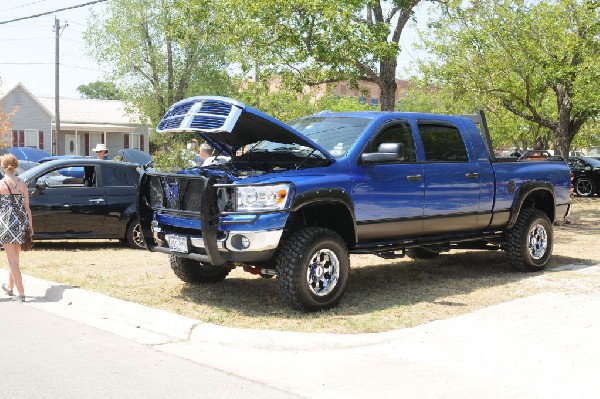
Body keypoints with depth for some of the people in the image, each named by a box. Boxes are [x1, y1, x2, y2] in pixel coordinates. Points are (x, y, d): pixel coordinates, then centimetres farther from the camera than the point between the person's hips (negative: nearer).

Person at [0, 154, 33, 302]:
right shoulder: (22, 184, 2)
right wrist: (30, 225, 12)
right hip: (21, 222, 5)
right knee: (15, 257, 20)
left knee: (12, 260, 1)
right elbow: (27, 207, 5)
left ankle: (21, 293, 0)